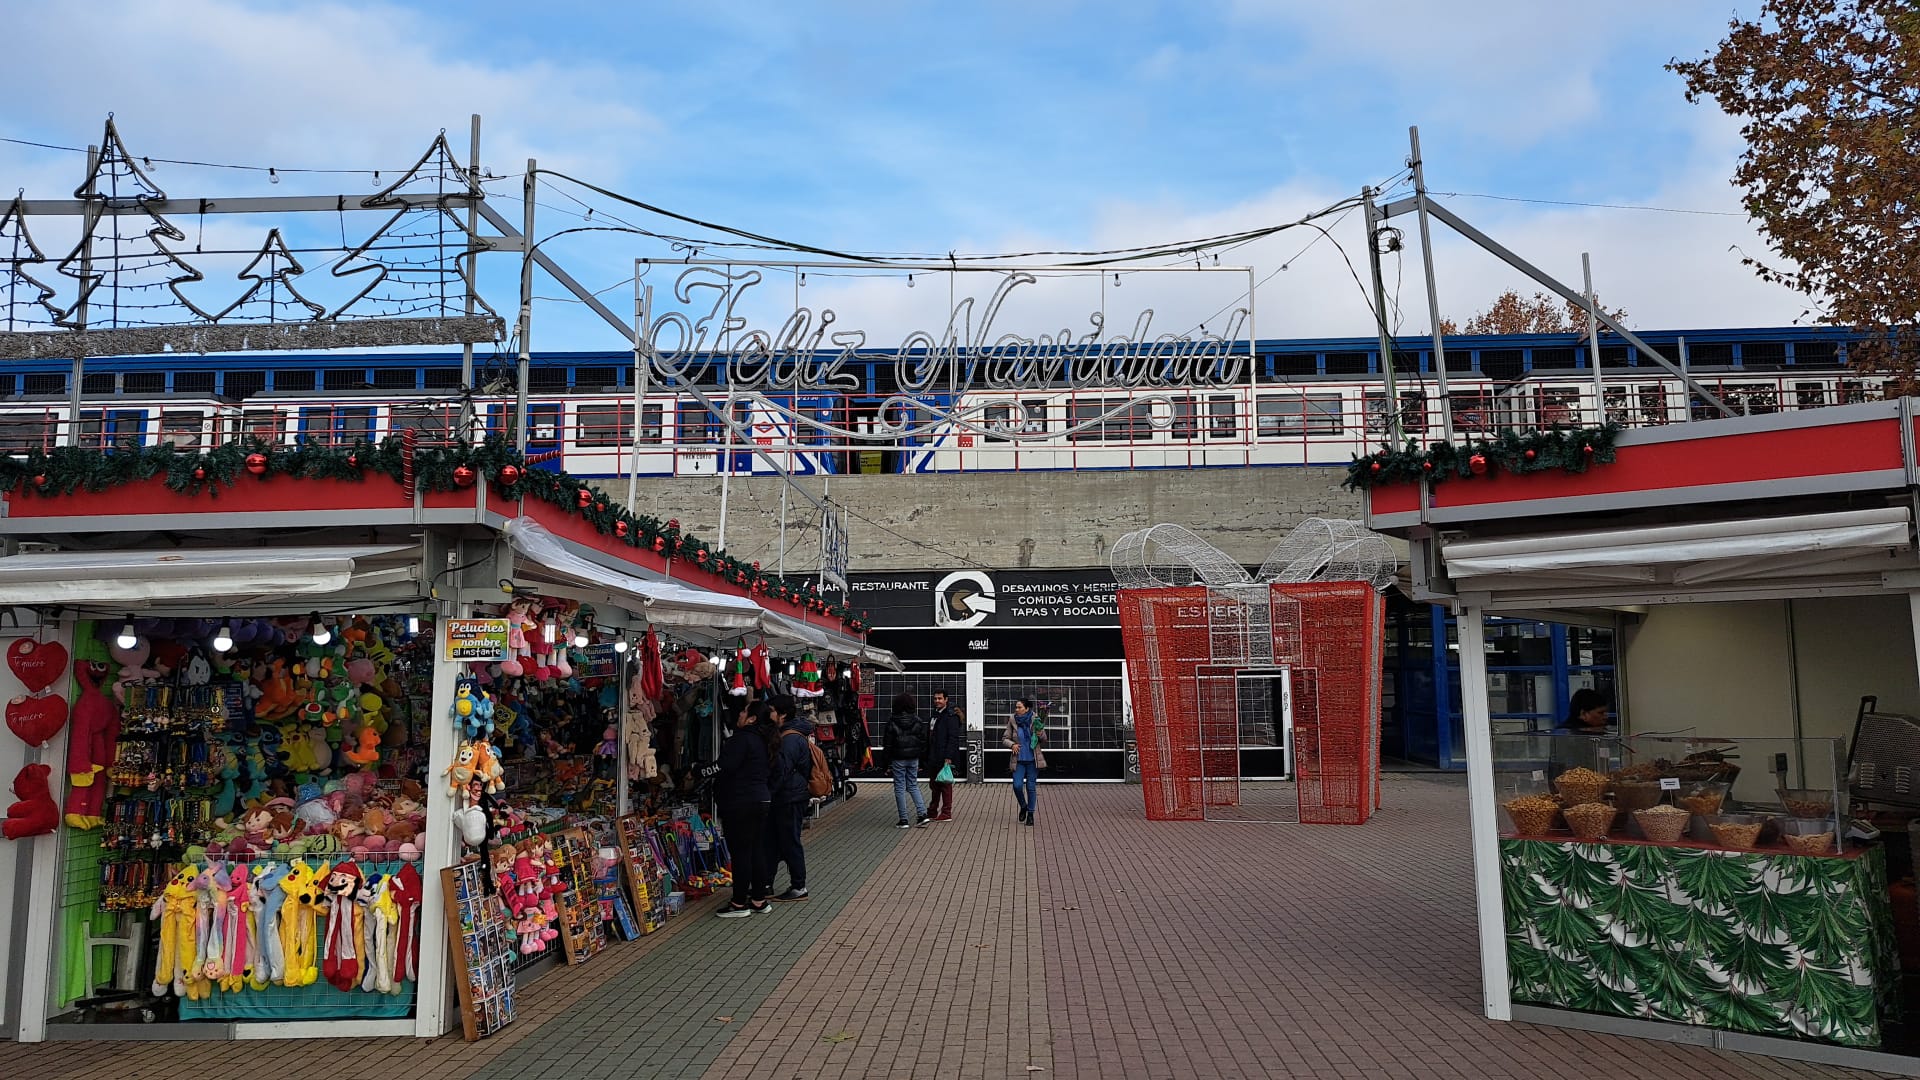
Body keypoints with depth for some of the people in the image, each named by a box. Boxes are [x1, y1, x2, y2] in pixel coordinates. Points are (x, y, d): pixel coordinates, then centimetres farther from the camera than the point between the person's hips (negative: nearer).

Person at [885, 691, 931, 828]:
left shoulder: (892, 721, -9)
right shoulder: (918, 720, 0)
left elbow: (888, 744, -6)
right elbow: (923, 741, 3)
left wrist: (888, 763, 0)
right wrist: (921, 761, 11)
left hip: (898, 759, -3)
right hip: (914, 759, 3)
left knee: (900, 788, 4)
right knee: (913, 786, 15)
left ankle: (903, 820, 6)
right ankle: (922, 814, 3)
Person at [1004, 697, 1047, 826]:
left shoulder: (1035, 721, -6)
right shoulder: (1012, 721, -4)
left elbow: (1044, 740, 3)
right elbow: (1004, 739, 5)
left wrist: (1040, 735, -19)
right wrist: (1012, 744, -15)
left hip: (1033, 760, -1)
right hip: (1019, 760, 1)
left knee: (1031, 787, 3)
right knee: (1017, 785, -8)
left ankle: (1031, 814, 18)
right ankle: (1023, 807, 20)